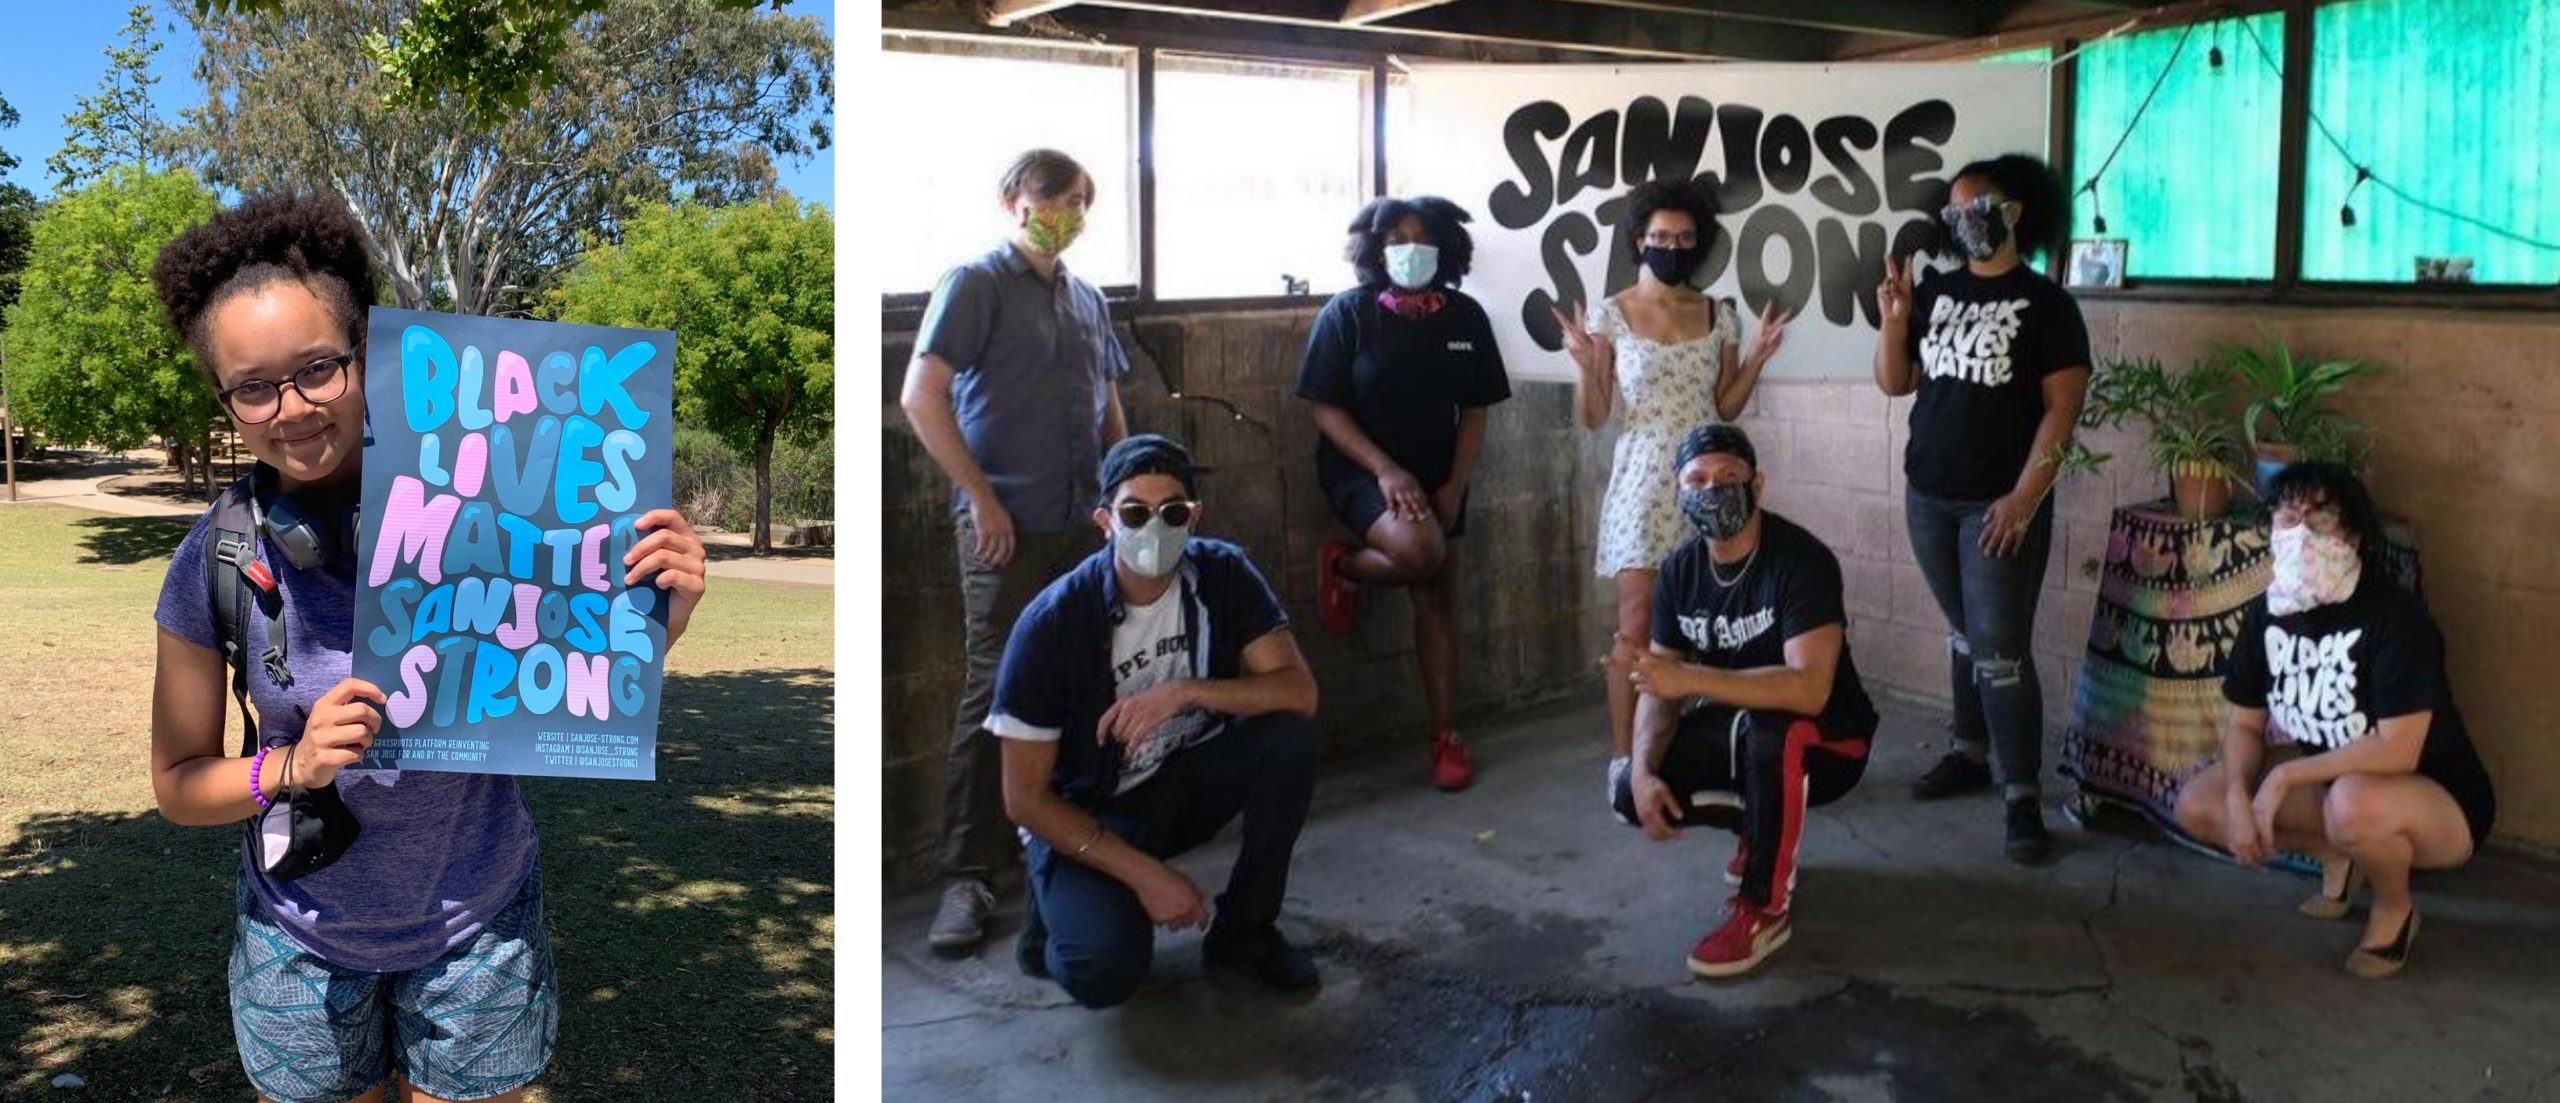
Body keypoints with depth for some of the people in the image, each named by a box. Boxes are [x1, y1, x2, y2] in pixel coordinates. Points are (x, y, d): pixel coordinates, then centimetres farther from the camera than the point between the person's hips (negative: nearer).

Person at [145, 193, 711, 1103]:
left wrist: (658, 623, -26)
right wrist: (291, 768, -22)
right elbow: (177, 784, -2)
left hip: (476, 922, -1)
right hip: (303, 938, 1)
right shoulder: (217, 564, -12)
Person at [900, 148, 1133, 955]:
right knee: (994, 691, -7)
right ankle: (967, 875, 0)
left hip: (1085, 524, 6)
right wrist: (979, 495, -14)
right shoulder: (976, 284, -4)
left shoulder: (1088, 301, 15)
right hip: (1008, 524, -6)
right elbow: (922, 397, -12)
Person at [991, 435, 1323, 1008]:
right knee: (1107, 973, -30)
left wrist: (1186, 691, -33)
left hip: (1186, 782, 4)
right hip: (1087, 817, -4)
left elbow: (1300, 692, -19)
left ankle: (1244, 929, -5)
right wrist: (1145, 873, -24)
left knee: (1291, 734, -24)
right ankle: (1063, 903, 8)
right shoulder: (1052, 623, -23)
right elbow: (1025, 797, -18)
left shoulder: (1223, 574, -12)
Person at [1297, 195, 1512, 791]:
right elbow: (1327, 408, -10)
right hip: (1360, 468, -4)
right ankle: (1343, 567, 1)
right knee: (1419, 549, -31)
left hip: (1436, 475, 4)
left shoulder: (1465, 317, 1)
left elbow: (1474, 411, 5)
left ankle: (1446, 736, 12)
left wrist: (1455, 486, -6)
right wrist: (1385, 470, -19)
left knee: (1437, 598, 4)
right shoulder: (1348, 314, -8)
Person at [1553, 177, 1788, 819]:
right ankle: (1623, 758, 3)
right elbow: (1594, 417, -2)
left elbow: (1725, 409, 12)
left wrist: (1758, 358, 0)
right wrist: (1585, 365, -18)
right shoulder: (1612, 315, -1)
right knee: (1637, 626, -5)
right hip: (1643, 484, -3)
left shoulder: (1719, 316, 8)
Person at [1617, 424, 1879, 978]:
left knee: (1767, 729, -40)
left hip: (1825, 743, -7)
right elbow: (1659, 688, -3)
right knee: (1631, 795, -11)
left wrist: (1691, 678, -41)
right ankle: (1766, 828, 16)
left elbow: (1808, 688, -37)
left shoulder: (1801, 560, -25)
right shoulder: (1680, 570, -5)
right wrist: (1644, 771, -21)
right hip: (1737, 732, 7)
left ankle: (1765, 909, -20)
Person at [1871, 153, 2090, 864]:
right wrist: (1894, 319, -6)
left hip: (1999, 505, -5)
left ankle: (2024, 798, -3)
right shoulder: (1936, 292, 9)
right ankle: (1970, 754, 28)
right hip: (1928, 496, 5)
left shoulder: (2045, 303, -5)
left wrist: (2024, 498, -16)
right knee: (1964, 633, 16)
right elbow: (1894, 383, 11)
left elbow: (2061, 409, -9)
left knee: (2001, 650, -8)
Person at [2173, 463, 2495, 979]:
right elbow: (2244, 724, -1)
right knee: (2197, 806, -9)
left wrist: (2285, 775, -27)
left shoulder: (2393, 617, -26)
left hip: (2438, 802, -7)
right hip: (2328, 777, 7)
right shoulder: (2268, 612, -7)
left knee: (2352, 805, -40)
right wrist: (2239, 799, -19)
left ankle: (2396, 907, -6)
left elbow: (2397, 751, -33)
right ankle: (2339, 856, 13)